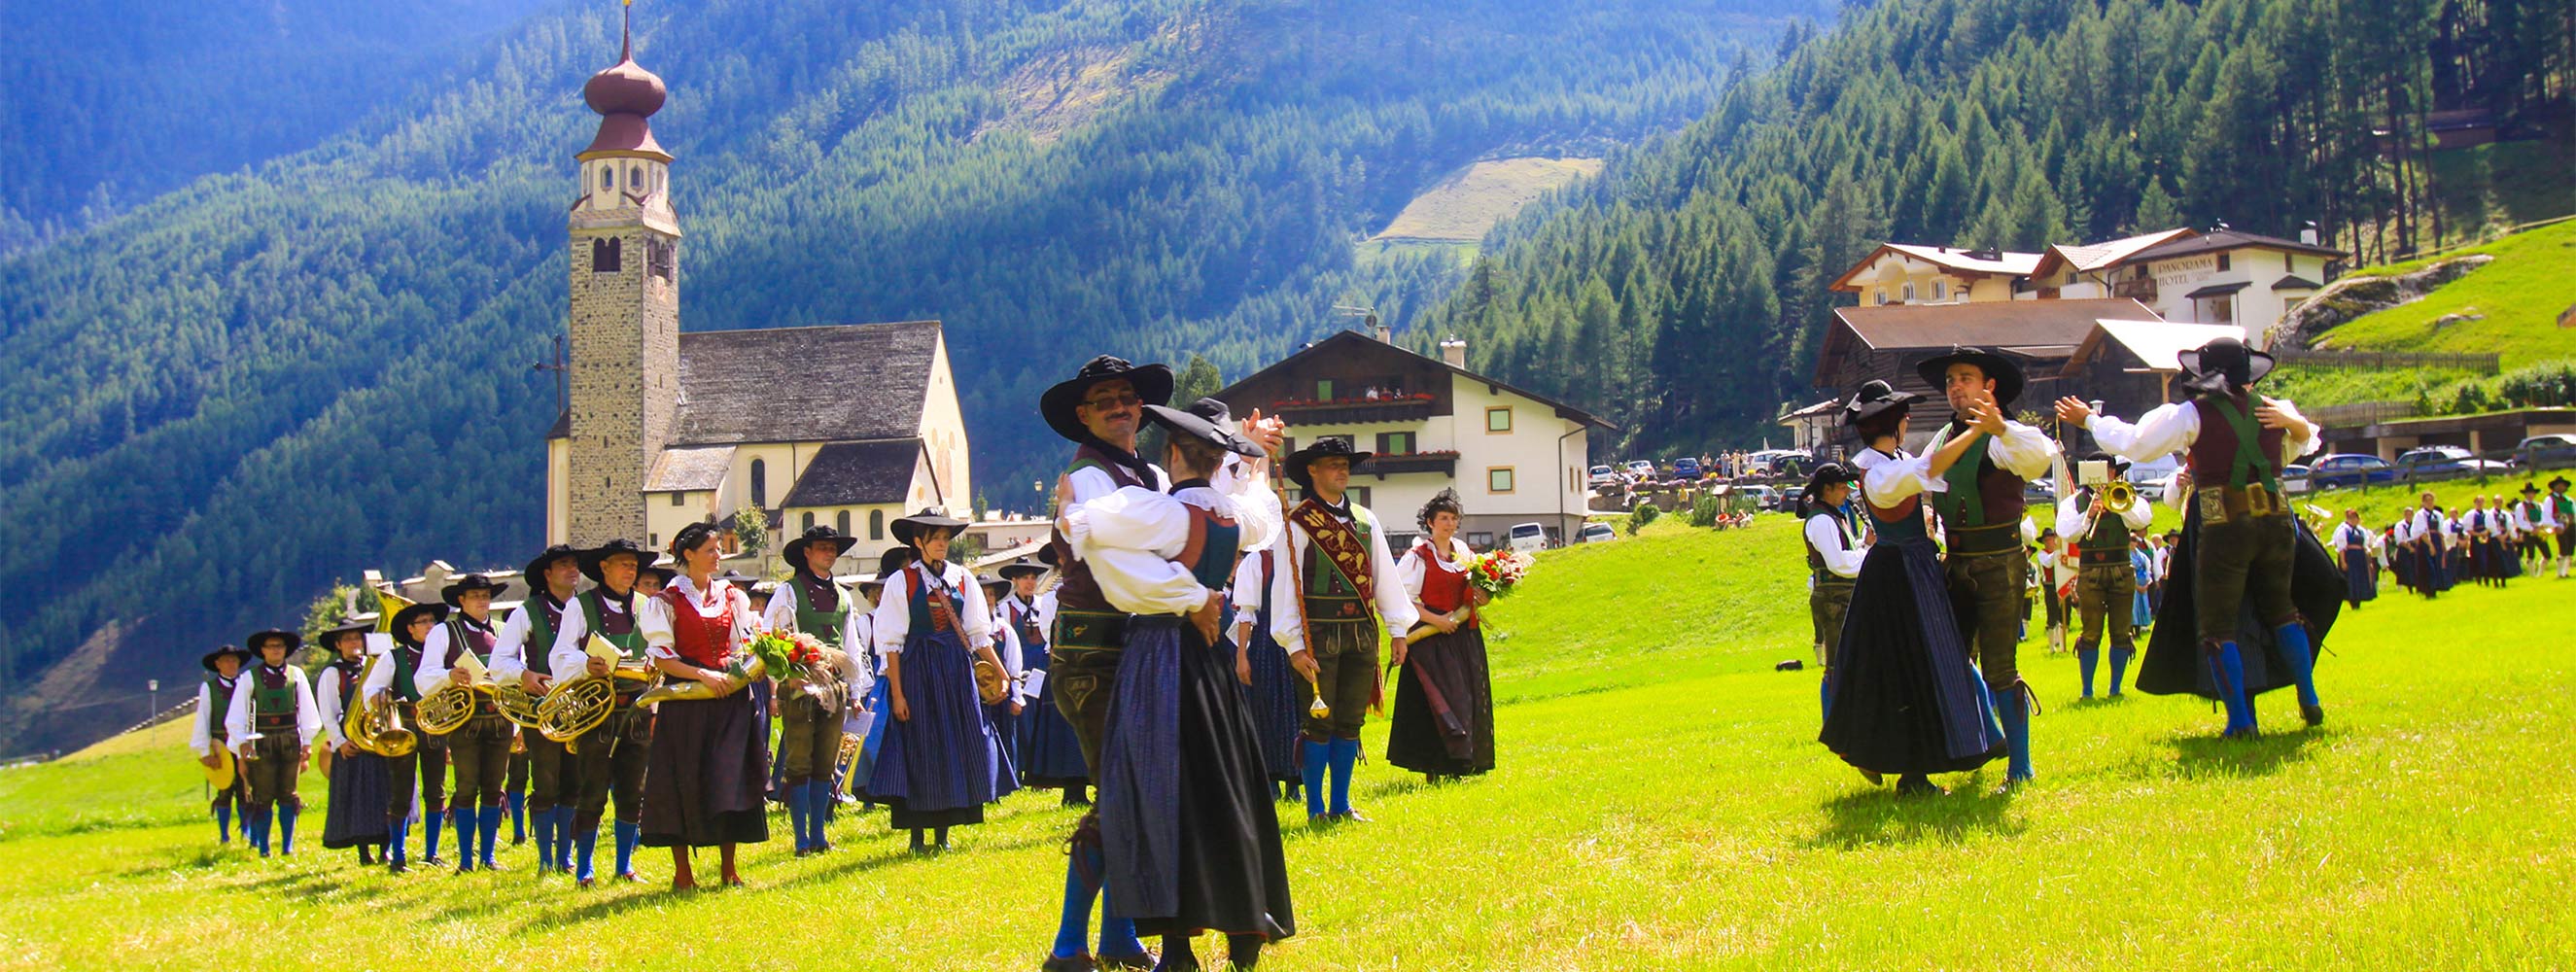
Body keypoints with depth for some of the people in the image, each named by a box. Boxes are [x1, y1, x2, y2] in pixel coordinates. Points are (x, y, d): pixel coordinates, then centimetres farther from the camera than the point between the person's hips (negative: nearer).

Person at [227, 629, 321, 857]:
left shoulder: (296, 675, 7)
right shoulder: (250, 677, 2)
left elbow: (307, 710, 10)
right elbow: (236, 716, 1)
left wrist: (307, 742, 6)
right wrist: (242, 744, -7)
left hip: (290, 741, 2)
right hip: (262, 742, -2)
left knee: (288, 795, 5)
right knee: (263, 797, 0)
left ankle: (288, 847, 10)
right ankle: (262, 847, 6)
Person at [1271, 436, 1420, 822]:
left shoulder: (1365, 519, 13)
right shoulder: (1297, 524, -4)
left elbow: (1384, 574, 15)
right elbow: (1285, 585, -7)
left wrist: (1397, 630, 11)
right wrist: (1294, 645, -12)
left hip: (1362, 633, 5)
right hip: (1319, 634, -5)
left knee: (1351, 722, 9)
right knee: (1319, 722, -2)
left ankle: (1341, 804, 17)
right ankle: (1315, 807, 7)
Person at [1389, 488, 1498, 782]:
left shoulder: (1464, 553, 12)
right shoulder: (1417, 557, -7)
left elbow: (1474, 590, 23)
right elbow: (1401, 599, -11)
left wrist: (1480, 599, 0)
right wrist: (1436, 620, -16)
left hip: (1464, 636, 6)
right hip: (1431, 639, -6)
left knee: (1469, 699, 5)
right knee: (1438, 699, -10)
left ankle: (1459, 765, 14)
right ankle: (1433, 769, -5)